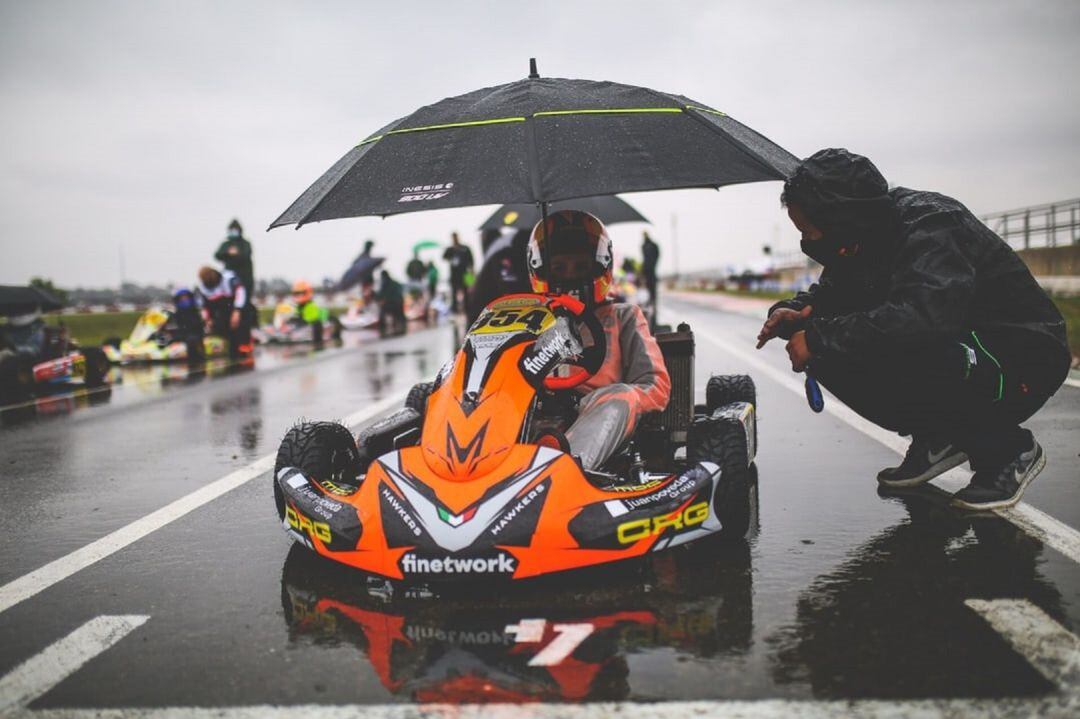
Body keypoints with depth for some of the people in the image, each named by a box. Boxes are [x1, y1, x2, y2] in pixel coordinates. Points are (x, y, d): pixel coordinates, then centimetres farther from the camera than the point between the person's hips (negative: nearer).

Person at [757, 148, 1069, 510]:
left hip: (1024, 363, -8)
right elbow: (828, 293, 15)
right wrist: (793, 312, -10)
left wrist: (818, 337, -35)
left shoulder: (928, 225, -24)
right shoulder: (865, 239, 1)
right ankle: (938, 439, 7)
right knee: (831, 354, -7)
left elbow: (924, 314, -41)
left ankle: (1009, 448, -10)